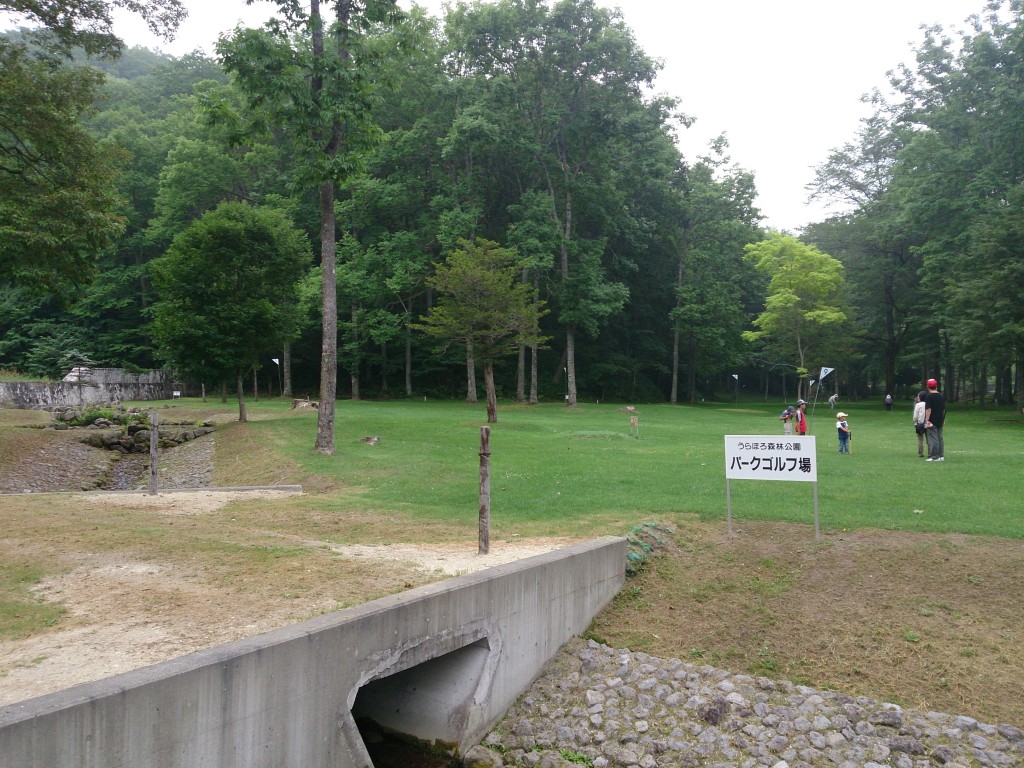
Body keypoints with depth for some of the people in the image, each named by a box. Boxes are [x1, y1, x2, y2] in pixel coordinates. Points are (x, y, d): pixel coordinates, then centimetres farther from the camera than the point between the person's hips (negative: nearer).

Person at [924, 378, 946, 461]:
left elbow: (928, 409, -18)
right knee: (940, 438, 13)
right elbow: (944, 409, 17)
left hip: (932, 421, -7)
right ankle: (941, 456, 14)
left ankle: (934, 457, -6)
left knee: (933, 438, -6)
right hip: (940, 421, 7)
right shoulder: (941, 396, 11)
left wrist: (927, 420, -18)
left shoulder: (929, 396, -12)